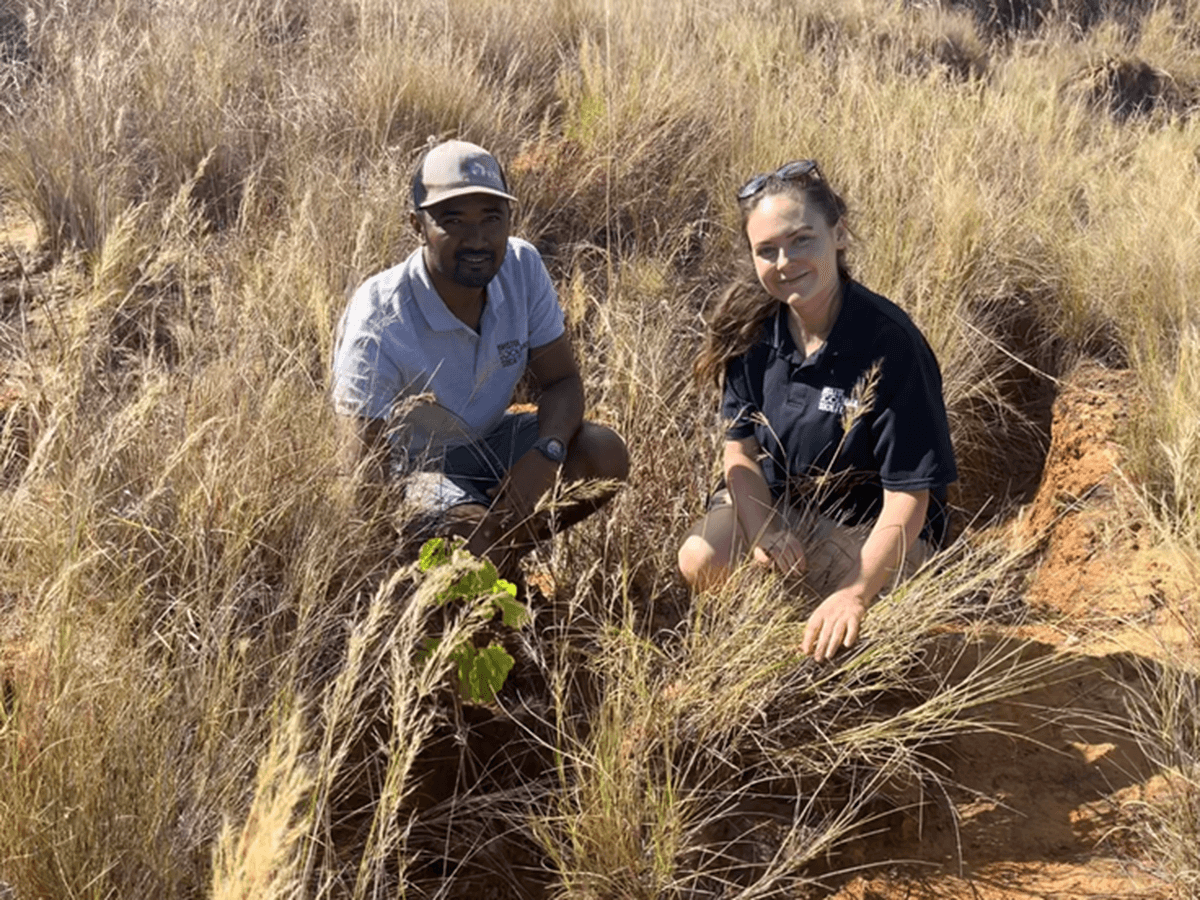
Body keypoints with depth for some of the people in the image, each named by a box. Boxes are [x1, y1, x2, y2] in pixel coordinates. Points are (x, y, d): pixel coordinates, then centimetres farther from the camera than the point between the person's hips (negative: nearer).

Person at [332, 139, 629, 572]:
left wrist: (543, 456, -26)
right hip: (412, 465, -5)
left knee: (607, 455, -17)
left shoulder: (522, 267, -15)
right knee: (476, 539, -34)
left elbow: (562, 379, -6)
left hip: (487, 440, 5)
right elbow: (366, 482, -27)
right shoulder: (378, 328, -30)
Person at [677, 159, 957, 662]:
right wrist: (763, 532, -21)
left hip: (872, 521, -3)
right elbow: (741, 449, -2)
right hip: (773, 501, 4)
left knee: (842, 618, -30)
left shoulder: (889, 343, -24)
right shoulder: (753, 328, -9)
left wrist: (855, 593, -32)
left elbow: (908, 496, -23)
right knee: (702, 562, -23)